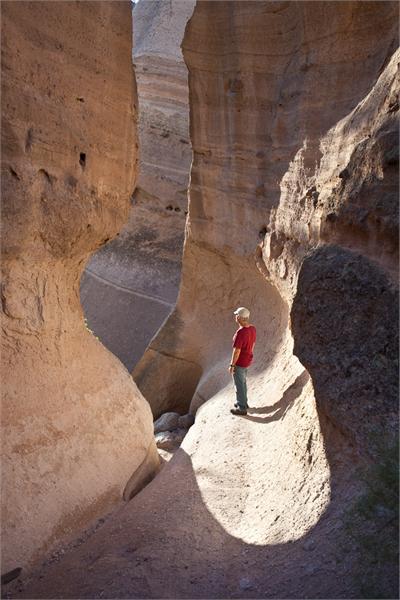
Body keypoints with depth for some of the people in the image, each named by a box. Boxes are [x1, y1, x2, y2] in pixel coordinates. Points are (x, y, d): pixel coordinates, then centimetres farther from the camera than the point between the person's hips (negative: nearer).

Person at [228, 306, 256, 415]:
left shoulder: (240, 333, -31)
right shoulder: (252, 328, -4)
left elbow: (236, 351, -26)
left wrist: (232, 365, -16)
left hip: (239, 363, -9)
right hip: (247, 360, 9)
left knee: (239, 385, 7)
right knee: (243, 382, 25)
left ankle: (242, 408, 20)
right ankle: (243, 402, 41)